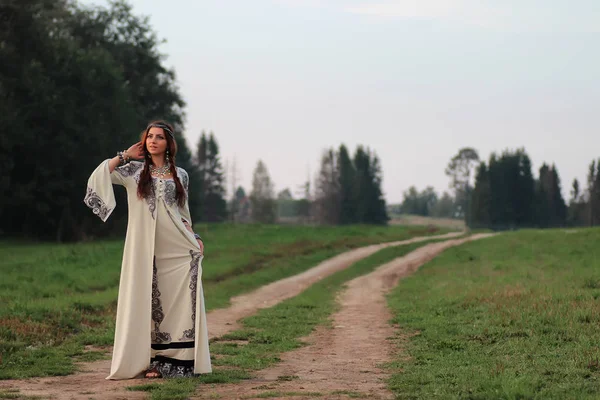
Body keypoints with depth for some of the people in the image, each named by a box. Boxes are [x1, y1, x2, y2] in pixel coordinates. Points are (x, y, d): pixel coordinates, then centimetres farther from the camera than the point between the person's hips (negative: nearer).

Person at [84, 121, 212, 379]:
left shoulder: (180, 175, 12)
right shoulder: (134, 170, 6)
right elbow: (97, 179, -7)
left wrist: (194, 238, 4)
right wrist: (125, 156, 0)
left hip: (178, 250, 2)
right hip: (144, 247, -1)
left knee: (182, 302, -4)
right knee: (146, 301, -1)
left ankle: (179, 361, 2)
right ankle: (150, 361, 5)